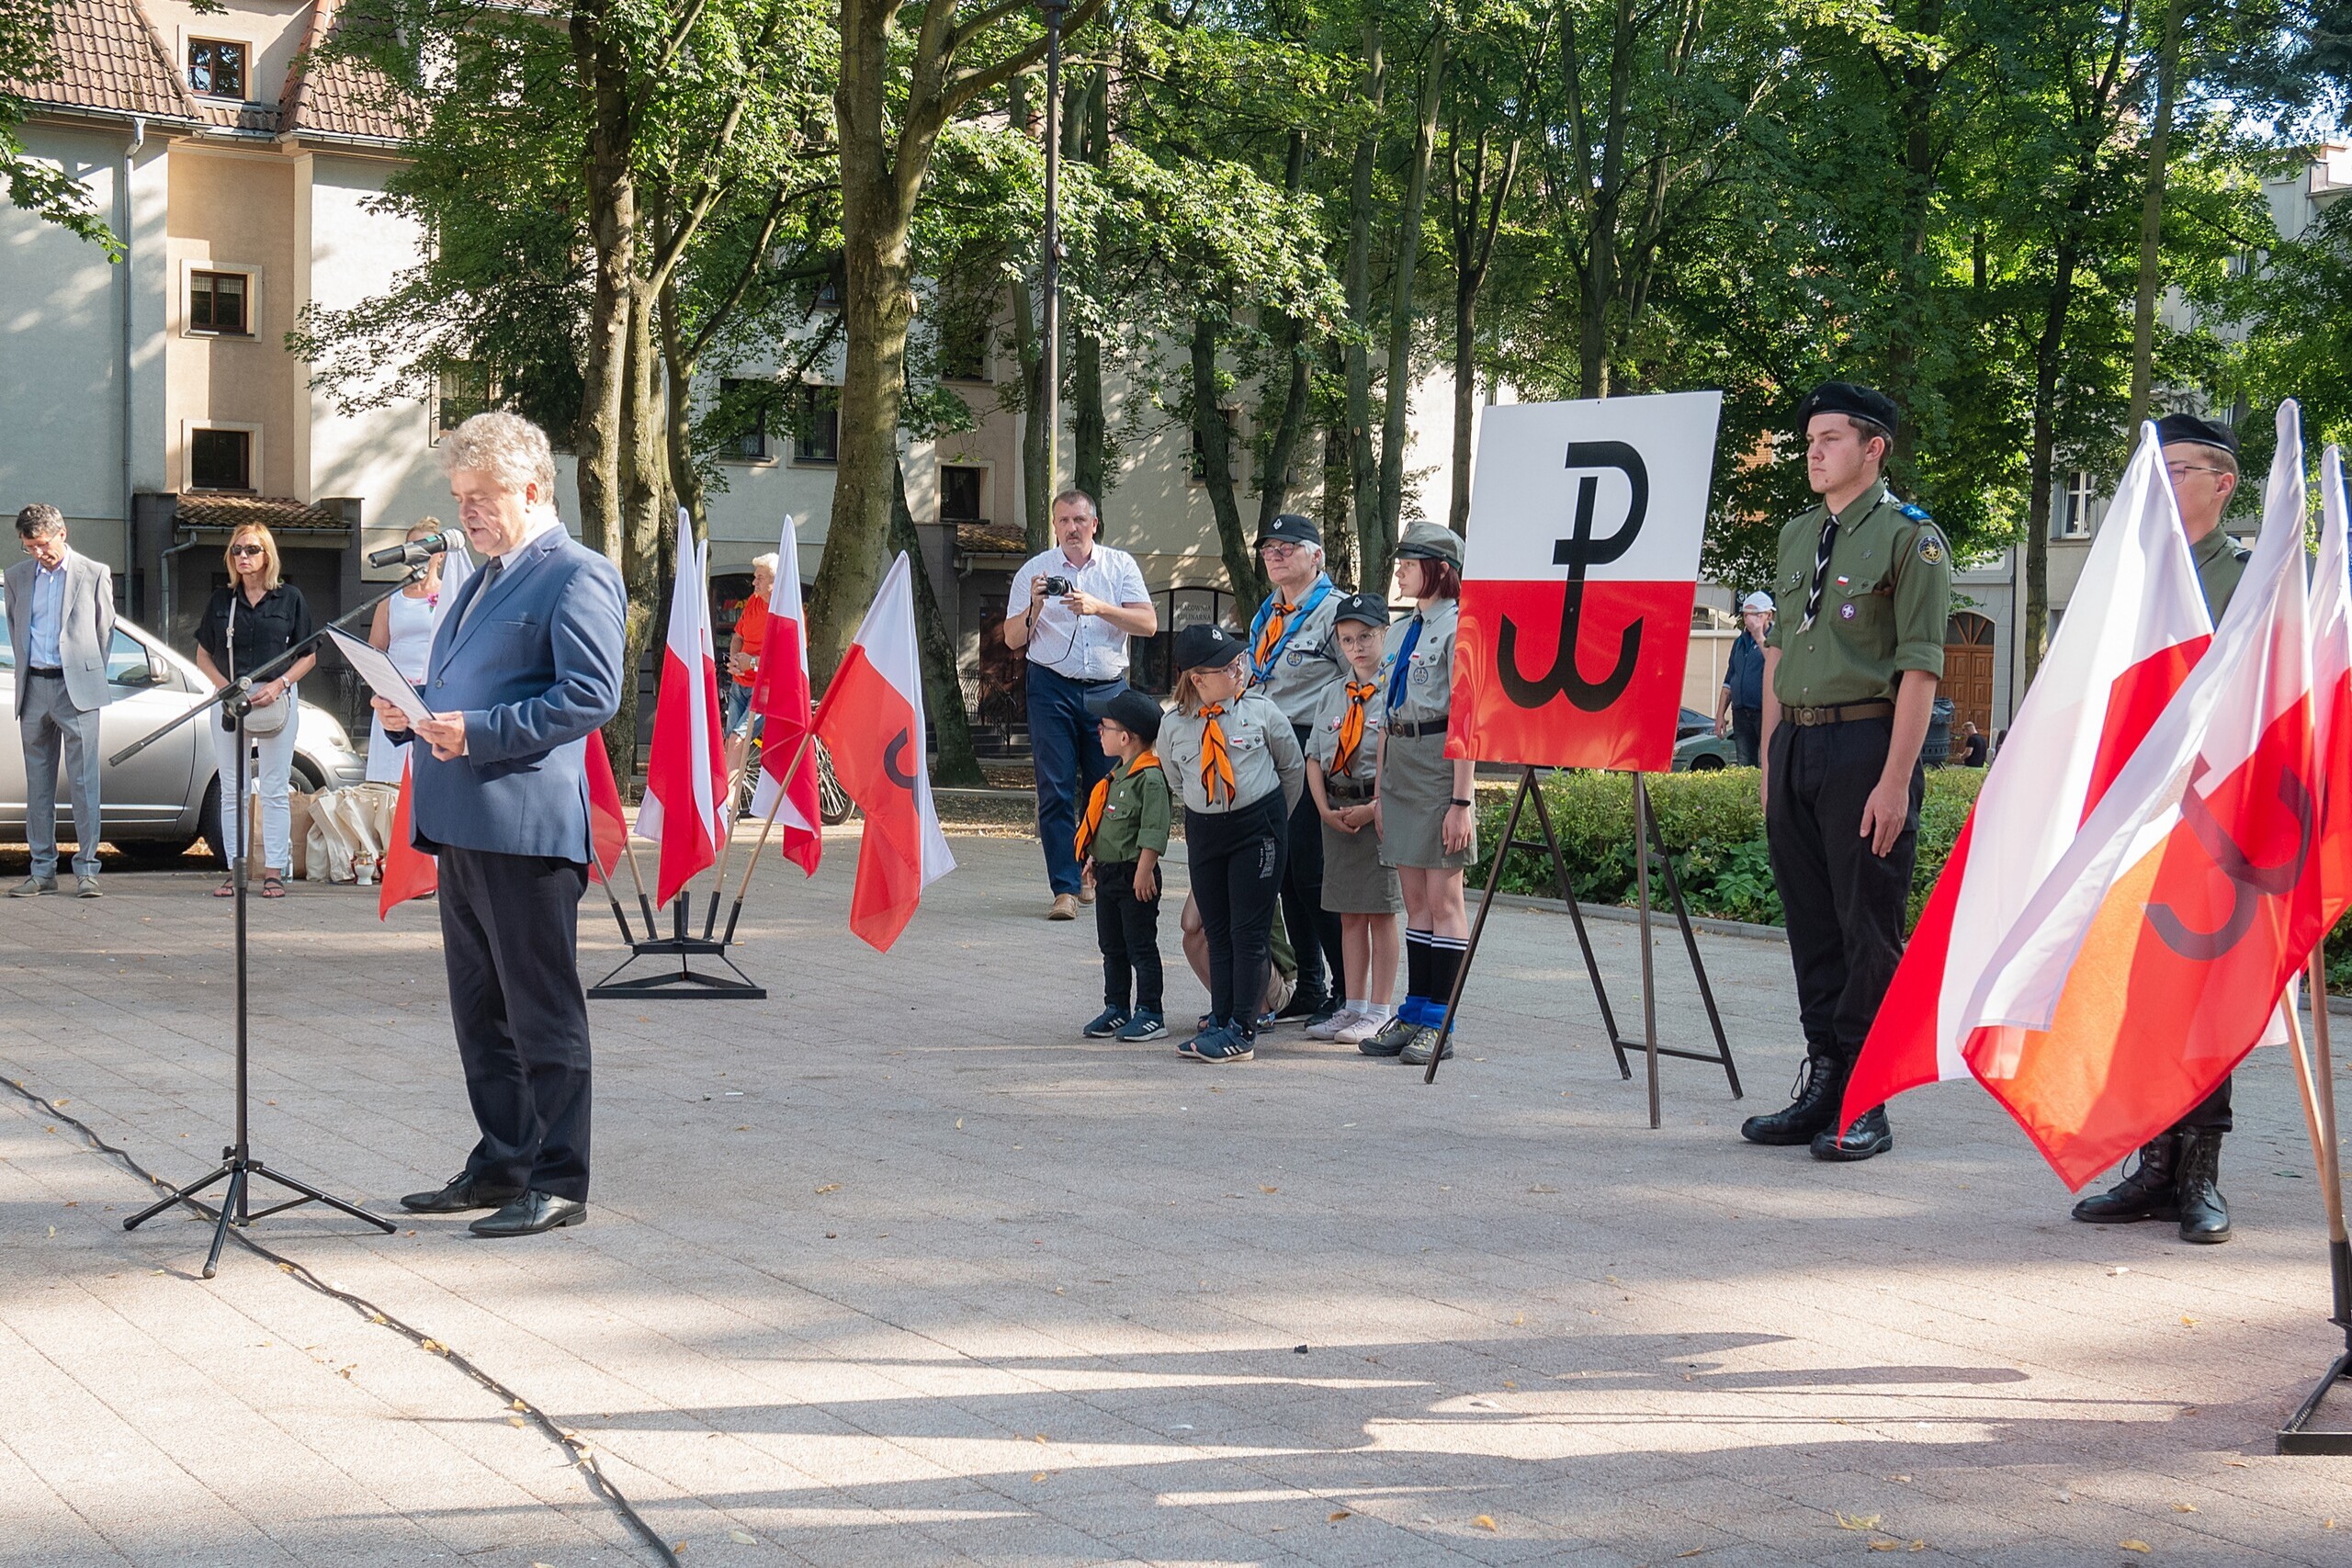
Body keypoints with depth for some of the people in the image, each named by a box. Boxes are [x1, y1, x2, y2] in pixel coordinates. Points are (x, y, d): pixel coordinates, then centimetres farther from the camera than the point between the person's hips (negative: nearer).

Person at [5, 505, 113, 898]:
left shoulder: (94, 574, 1)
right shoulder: (16, 577, 10)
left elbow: (105, 629, 9)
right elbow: (14, 628, 21)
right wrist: (25, 670, 16)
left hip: (76, 688, -4)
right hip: (33, 689, 4)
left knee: (83, 781, -6)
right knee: (38, 783, 6)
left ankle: (86, 868, -3)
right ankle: (42, 869, 11)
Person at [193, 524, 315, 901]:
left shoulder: (290, 598, 3)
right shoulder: (222, 599, 9)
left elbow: (308, 656, 4)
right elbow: (203, 655, 12)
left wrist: (279, 684, -12)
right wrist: (225, 686, -6)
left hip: (277, 702, -2)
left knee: (274, 791, -1)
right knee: (232, 791, 4)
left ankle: (274, 871, 2)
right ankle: (234, 871, 9)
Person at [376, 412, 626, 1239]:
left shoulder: (579, 575, -7)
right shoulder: (485, 578, 23)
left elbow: (591, 694, -18)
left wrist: (478, 730, -22)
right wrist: (413, 708, 10)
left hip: (527, 828, -10)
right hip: (461, 825, 10)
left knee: (542, 1011, -3)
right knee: (479, 1009, 15)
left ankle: (558, 1181, 4)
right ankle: (500, 1165, 26)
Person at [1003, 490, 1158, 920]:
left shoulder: (1121, 565, 8)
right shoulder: (1034, 570, 8)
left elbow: (1148, 624, -3)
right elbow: (1013, 639, 7)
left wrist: (1098, 607, -15)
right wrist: (1034, 607, -11)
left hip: (1108, 687, 1)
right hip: (1052, 687, 0)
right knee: (1055, 789, -7)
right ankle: (1065, 889, -7)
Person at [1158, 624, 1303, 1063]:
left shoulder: (1261, 710, -6)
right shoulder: (1174, 726, -2)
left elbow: (1293, 765, 7)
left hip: (1258, 825, -3)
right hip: (1203, 829, 3)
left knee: (1249, 930, -4)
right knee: (1216, 931, 8)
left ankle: (1242, 1031, -2)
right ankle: (1220, 1021, 14)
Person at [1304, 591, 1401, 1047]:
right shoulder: (1333, 696, 12)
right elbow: (1314, 757, 11)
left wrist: (1374, 809, -17)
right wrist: (1326, 810, -2)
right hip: (1336, 811, 6)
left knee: (1381, 913, -1)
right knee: (1349, 914, 11)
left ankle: (1378, 1012, 5)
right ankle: (1353, 1007, 18)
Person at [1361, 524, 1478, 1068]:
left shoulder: (1458, 627, -8)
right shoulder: (1400, 631, 16)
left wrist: (1461, 800, -17)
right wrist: (1379, 791, 14)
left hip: (1439, 763, -8)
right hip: (1400, 763, 8)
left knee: (1443, 900, -3)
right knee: (1415, 901, 10)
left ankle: (1438, 1023, 1)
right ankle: (1415, 1013, 14)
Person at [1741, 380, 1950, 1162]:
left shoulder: (1910, 537, -5)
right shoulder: (1798, 535, 17)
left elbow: (1920, 669, -11)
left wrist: (1894, 780, -17)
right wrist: (1769, 758, 15)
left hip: (1866, 742, -7)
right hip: (1796, 744, 7)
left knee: (1869, 929, -2)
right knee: (1811, 924, 10)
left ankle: (1866, 1105, 3)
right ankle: (1822, 1087, 18)